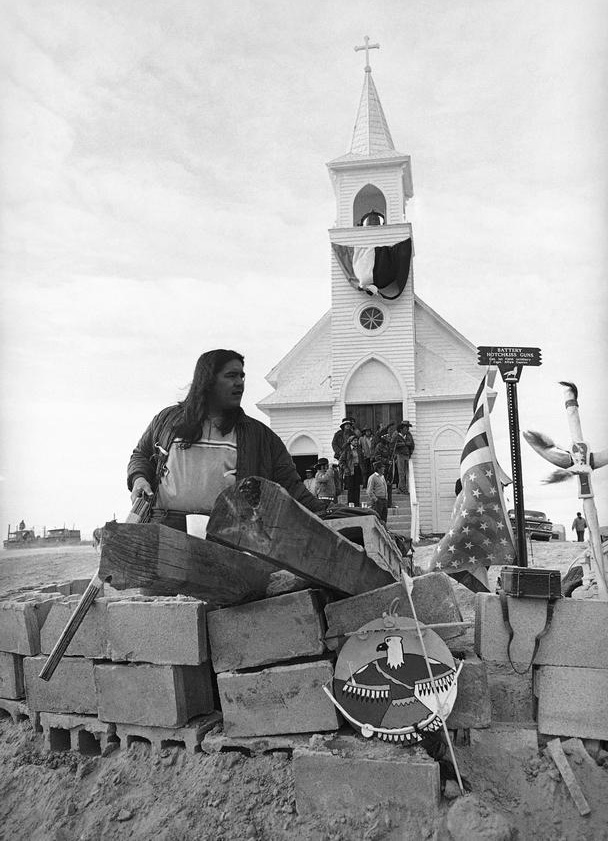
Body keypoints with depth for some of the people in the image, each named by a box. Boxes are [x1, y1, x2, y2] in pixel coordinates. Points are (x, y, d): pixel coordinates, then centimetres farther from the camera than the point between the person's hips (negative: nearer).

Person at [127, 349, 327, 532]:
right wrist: (139, 478, 8)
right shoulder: (167, 419, 17)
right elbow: (140, 455, 29)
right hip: (164, 529, 1)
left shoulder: (258, 434, 14)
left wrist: (322, 513, -3)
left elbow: (289, 485, 10)